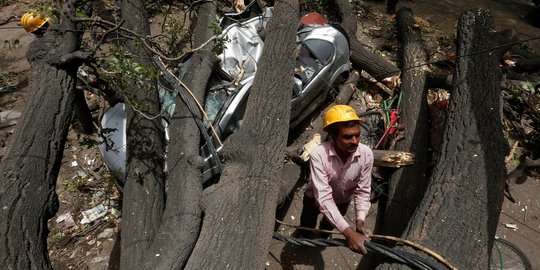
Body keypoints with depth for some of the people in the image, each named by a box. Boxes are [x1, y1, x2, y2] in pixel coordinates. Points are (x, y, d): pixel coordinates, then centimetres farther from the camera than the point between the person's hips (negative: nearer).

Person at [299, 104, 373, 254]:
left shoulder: (366, 154, -32)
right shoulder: (318, 155, -43)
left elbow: (362, 191, -22)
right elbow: (323, 197, -44)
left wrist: (360, 222, -35)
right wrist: (348, 233, -50)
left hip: (342, 200, 2)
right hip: (315, 197, -2)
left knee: (329, 226, 32)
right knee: (307, 228, 27)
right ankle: (304, 240, 63)